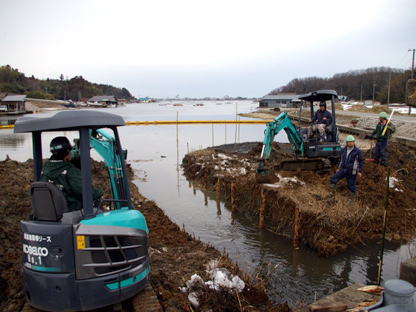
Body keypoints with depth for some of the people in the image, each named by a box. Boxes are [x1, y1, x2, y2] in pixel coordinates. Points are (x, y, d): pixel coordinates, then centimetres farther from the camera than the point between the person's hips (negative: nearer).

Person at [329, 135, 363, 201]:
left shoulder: (357, 151, -6)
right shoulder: (343, 150, 7)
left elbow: (360, 162, -1)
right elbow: (340, 159, 19)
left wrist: (359, 171, -6)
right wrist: (338, 168, 17)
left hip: (351, 172, -4)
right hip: (343, 170, 4)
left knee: (351, 185, 3)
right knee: (333, 178, -7)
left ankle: (351, 197, 23)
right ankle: (332, 191, 8)